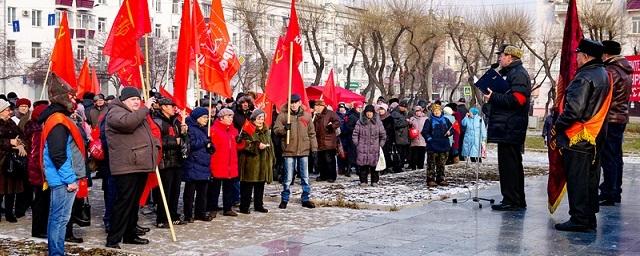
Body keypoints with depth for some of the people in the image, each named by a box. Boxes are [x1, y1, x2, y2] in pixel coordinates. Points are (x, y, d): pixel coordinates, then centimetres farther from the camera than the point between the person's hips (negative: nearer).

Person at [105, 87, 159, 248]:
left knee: (134, 203, 15)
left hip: (140, 166, 9)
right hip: (126, 167, -9)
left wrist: (155, 145, 17)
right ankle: (113, 239, -5)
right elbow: (127, 122, -30)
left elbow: (147, 133, 35)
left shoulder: (138, 114, 24)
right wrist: (145, 108, -24)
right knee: (124, 203, -10)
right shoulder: (116, 112, -7)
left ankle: (130, 235, 24)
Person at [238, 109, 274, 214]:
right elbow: (244, 144, -17)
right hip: (250, 162, -7)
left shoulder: (266, 131, 17)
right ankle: (244, 206, 2)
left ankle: (258, 205, 22)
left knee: (260, 185, 12)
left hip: (263, 162, 7)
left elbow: (270, 145, 23)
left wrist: (272, 158, 18)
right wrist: (257, 145, -23)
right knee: (248, 185, -4)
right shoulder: (247, 130, -7)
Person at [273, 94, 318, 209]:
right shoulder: (283, 115, 0)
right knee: (288, 178, 4)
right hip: (289, 151, -2)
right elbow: (276, 129, -4)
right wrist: (284, 129, -24)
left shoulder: (306, 116, 6)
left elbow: (312, 133, 9)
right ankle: (284, 200, 16)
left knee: (305, 177, 10)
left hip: (304, 151, 2)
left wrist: (314, 148, 5)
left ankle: (306, 199, 20)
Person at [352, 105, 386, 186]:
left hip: (374, 148, 0)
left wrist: (381, 144, 7)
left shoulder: (378, 122, 6)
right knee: (363, 164, -2)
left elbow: (383, 134, 11)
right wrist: (356, 143, 2)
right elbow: (355, 133, 8)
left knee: (374, 164, 0)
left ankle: (374, 181, 8)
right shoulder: (360, 122, 5)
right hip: (363, 148, 0)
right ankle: (363, 181, 6)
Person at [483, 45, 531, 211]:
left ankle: (511, 201, -7)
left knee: (508, 164, -10)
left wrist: (493, 98, -16)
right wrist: (492, 97, 12)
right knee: (514, 164, 15)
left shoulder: (518, 74, -11)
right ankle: (518, 201, 22)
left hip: (510, 128, -11)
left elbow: (517, 99, -23)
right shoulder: (510, 73, 22)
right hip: (508, 127, 11)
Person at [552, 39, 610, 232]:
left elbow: (574, 109, -23)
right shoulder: (604, 75, 12)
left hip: (577, 138, -9)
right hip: (596, 137, 9)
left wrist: (557, 127, -12)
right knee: (590, 178, 14)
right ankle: (590, 219, 21)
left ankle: (579, 219, -1)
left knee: (576, 180, -3)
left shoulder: (584, 77, -18)